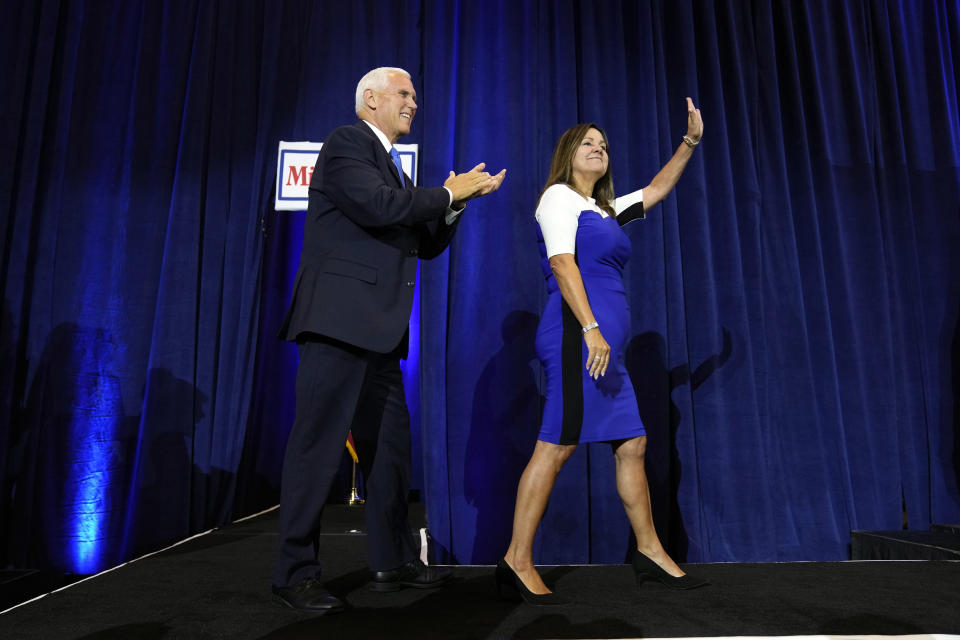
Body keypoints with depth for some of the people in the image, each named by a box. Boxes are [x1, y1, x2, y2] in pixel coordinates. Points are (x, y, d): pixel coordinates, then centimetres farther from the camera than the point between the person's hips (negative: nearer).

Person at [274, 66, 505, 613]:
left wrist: (455, 200, 9)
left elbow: (427, 244, 24)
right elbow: (378, 205, -19)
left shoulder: (392, 165, 25)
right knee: (320, 443, -5)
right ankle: (297, 573, 7)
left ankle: (394, 561, 23)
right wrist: (447, 194, -5)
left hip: (377, 329, 9)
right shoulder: (346, 142, -1)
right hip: (340, 318, -9)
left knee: (391, 443, 11)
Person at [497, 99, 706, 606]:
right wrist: (591, 328, -21)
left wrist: (690, 142, 33)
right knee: (557, 445, -12)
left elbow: (655, 191, 39)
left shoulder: (604, 211, 26)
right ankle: (517, 562, -5)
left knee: (632, 444, 10)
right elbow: (562, 262, -12)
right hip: (578, 334, -9)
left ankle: (649, 551, 21)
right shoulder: (559, 196, 2)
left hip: (602, 342, 9)